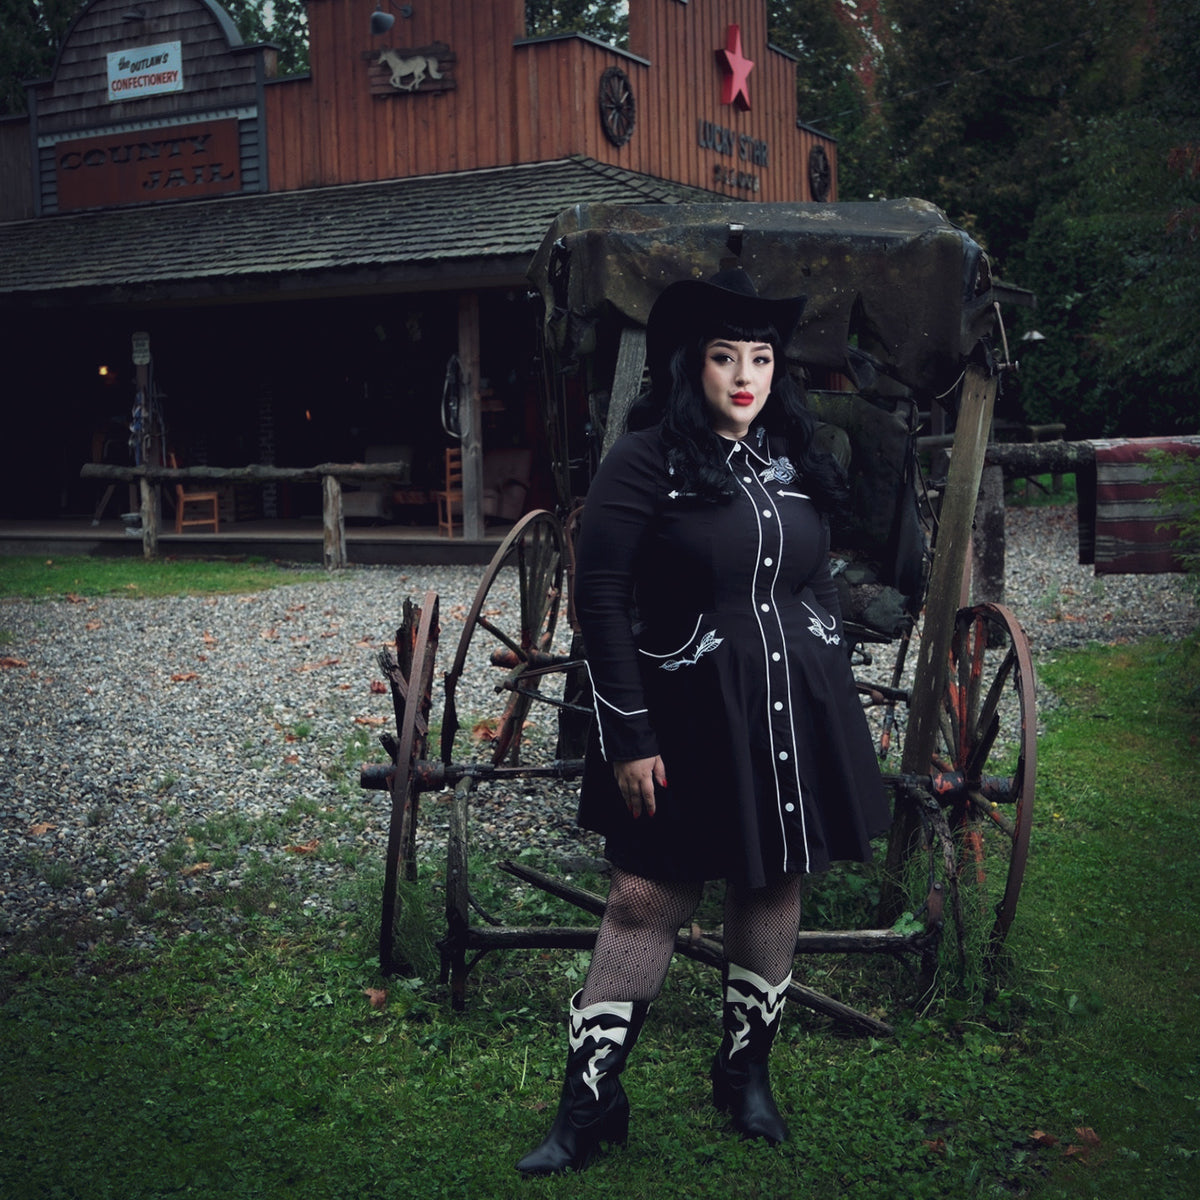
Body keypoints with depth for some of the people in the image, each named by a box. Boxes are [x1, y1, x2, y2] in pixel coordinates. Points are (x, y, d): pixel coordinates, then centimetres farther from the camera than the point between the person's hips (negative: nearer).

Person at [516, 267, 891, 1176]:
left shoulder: (796, 463, 8)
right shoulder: (646, 463, -9)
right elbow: (601, 600, -11)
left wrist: (835, 712, 15)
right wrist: (629, 740, -14)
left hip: (799, 716, 5)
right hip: (688, 721, -5)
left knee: (775, 889, 13)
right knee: (647, 898, -1)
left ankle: (746, 1071, 31)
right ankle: (589, 1102, 11)